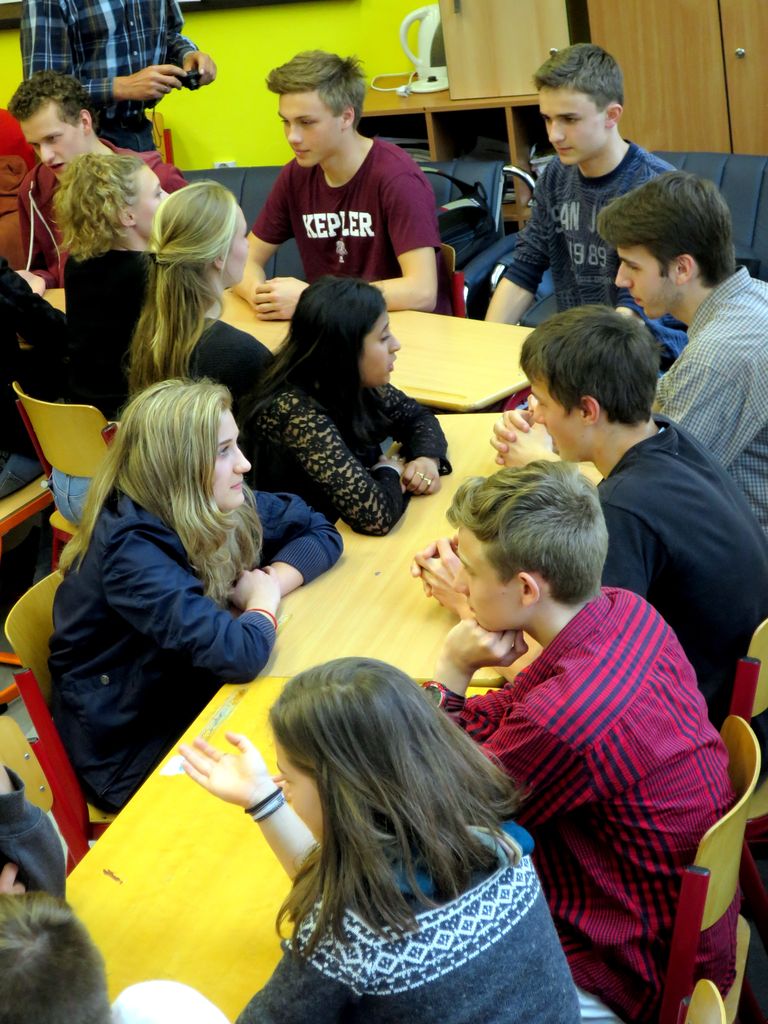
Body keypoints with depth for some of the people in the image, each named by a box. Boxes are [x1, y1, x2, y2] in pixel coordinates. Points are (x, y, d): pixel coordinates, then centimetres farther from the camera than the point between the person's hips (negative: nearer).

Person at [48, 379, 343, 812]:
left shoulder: (215, 505, -6)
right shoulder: (131, 551, -29)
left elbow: (321, 532, 5)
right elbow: (238, 653, -37)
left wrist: (274, 578, -14)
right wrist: (263, 599, -16)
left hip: (195, 697, 7)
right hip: (135, 751, -7)